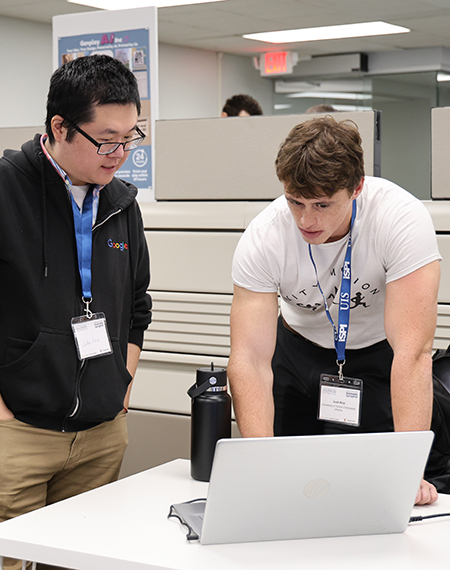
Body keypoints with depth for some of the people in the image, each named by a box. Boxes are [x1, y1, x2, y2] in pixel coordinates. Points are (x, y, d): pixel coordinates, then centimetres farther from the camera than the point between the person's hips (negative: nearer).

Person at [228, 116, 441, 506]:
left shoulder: (402, 220, -32)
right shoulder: (261, 240, -25)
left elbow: (413, 351, -36)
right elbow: (250, 358, -29)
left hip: (377, 356, -2)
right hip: (298, 352, 2)